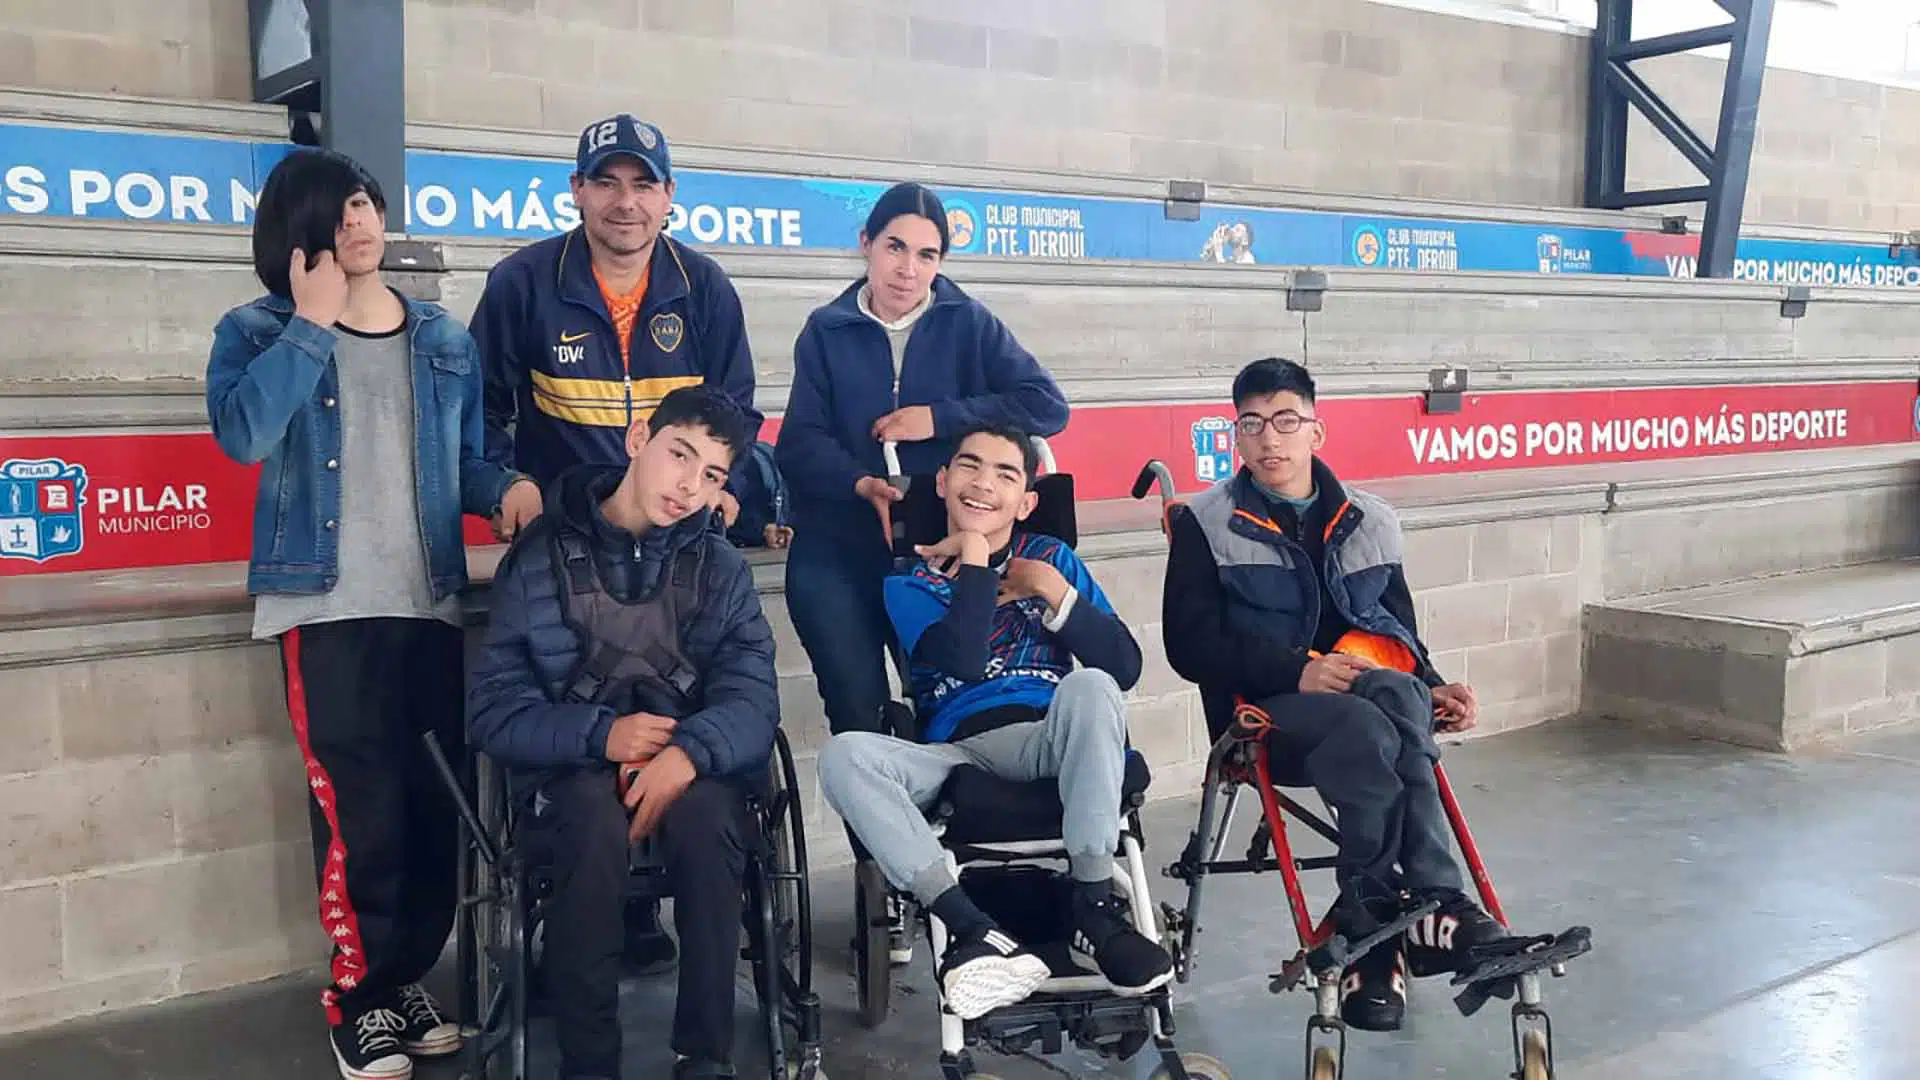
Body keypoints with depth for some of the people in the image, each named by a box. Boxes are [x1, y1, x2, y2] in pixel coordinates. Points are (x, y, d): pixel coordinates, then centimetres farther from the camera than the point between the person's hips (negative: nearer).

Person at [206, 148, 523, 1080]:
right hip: (326, 605, -4)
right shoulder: (258, 331, 2)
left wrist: (511, 489, -6)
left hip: (430, 602, 4)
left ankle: (405, 980, 24)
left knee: (434, 798, 7)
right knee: (359, 805, -8)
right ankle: (362, 999, 10)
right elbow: (244, 434, -18)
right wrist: (313, 322, -13)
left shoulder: (444, 341, 13)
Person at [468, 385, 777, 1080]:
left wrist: (690, 751, -28)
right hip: (575, 768, -1)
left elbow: (752, 701, -6)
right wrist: (601, 734, -21)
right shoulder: (539, 557, 2)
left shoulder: (722, 567, 7)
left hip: (692, 767, 1)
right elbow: (494, 710, -4)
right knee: (595, 821, -34)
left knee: (706, 814, -33)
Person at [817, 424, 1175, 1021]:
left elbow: (1125, 666, 2)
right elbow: (964, 661, -12)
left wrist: (1050, 589, -6)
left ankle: (1095, 910, -27)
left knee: (1090, 686, -33)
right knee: (845, 755, -28)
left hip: (1050, 744, 0)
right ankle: (974, 931, -35)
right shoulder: (910, 579, 11)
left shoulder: (1052, 558, 14)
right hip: (956, 756, 0)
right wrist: (975, 560, -6)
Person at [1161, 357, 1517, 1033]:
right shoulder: (1206, 525, 5)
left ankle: (1374, 928, -35)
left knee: (1400, 693, -34)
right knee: (1367, 730, -36)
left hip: (1380, 695, 4)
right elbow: (1190, 646, -5)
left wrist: (1431, 688, 1)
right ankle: (1432, 904, -30)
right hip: (1268, 708, -3)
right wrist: (1298, 671, -18)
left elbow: (1400, 630, 24)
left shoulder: (1369, 521, 19)